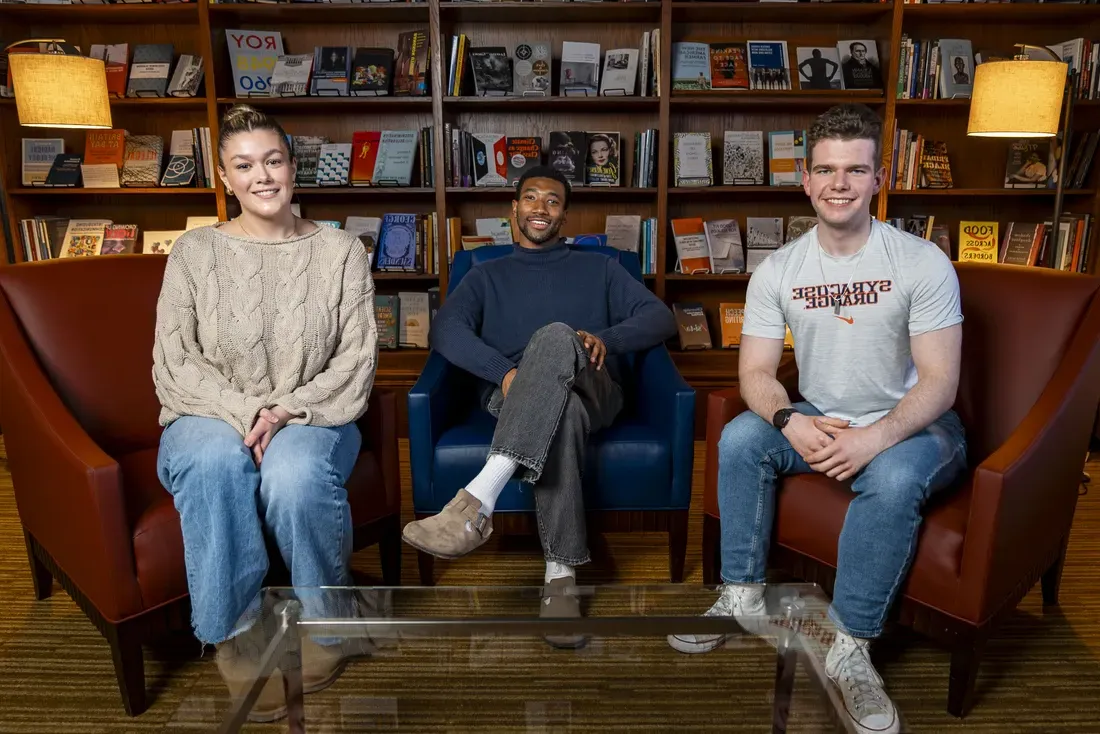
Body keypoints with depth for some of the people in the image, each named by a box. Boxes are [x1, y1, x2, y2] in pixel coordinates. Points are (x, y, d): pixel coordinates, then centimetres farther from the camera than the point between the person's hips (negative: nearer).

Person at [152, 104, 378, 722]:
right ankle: (237, 629, -15)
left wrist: (290, 410, -17)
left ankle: (324, 618, -6)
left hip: (313, 417, 0)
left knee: (295, 474, -35)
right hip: (213, 418, 1)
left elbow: (358, 358, -2)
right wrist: (245, 412, -17)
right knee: (215, 462, -36)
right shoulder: (194, 253, 4)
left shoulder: (341, 251, 3)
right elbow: (175, 362, -1)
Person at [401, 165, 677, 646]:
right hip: (513, 397, 0)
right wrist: (505, 371, -16)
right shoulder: (487, 276, 25)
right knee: (562, 410, -40)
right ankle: (561, 575, -39)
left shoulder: (597, 268, 27)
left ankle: (478, 500, -49)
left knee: (556, 336, -37)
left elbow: (660, 318, 13)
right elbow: (445, 330, 3)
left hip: (592, 392, 0)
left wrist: (606, 338, -10)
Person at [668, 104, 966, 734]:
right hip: (817, 422, 4)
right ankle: (743, 597, -6)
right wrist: (790, 421, -27)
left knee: (893, 477, -35)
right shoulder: (778, 271, -4)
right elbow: (757, 372, -6)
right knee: (741, 437, -21)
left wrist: (874, 437, -33)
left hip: (912, 425, -3)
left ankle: (852, 648, -18)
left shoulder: (923, 262, -13)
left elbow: (939, 381, -16)